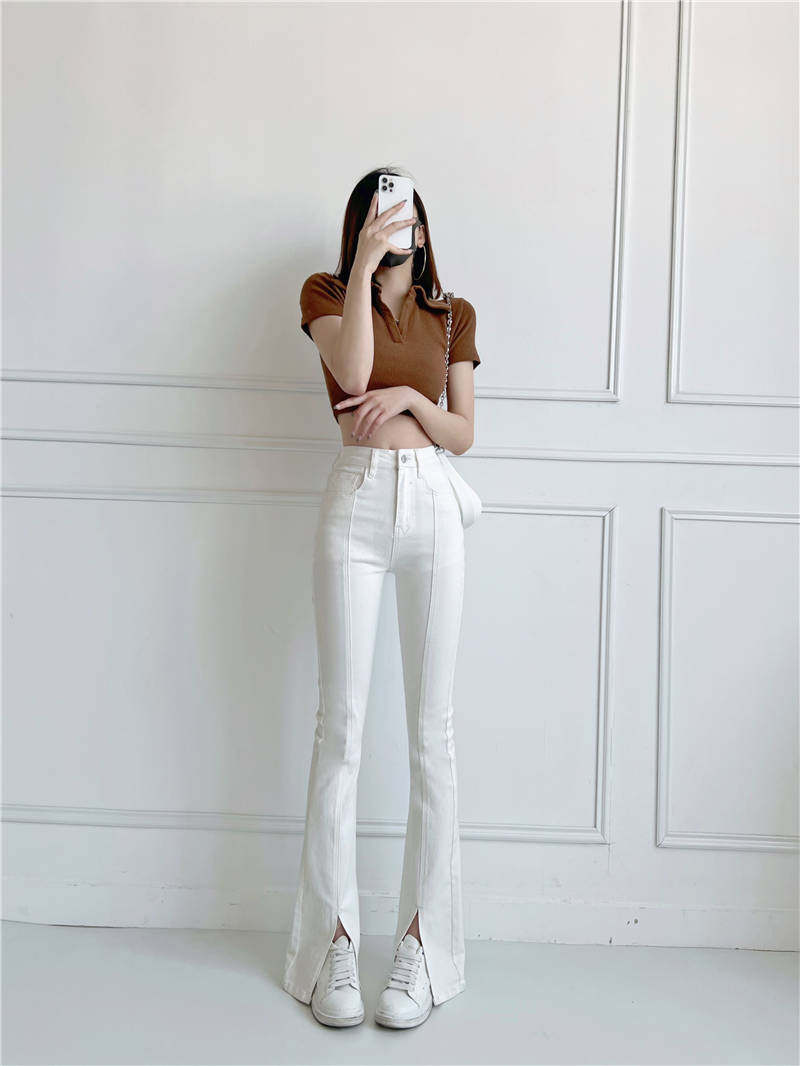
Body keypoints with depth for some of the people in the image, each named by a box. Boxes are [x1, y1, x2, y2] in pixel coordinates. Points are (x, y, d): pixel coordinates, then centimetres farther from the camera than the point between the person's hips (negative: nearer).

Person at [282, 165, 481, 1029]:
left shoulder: (452, 316, 17)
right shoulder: (327, 293, 11)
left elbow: (464, 433, 11)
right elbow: (352, 370, -10)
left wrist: (412, 400, -7)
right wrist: (365, 263, -11)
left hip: (431, 505, 2)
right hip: (355, 502, -2)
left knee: (431, 729, 0)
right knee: (341, 724, -2)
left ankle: (422, 938, 11)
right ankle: (334, 941, 9)